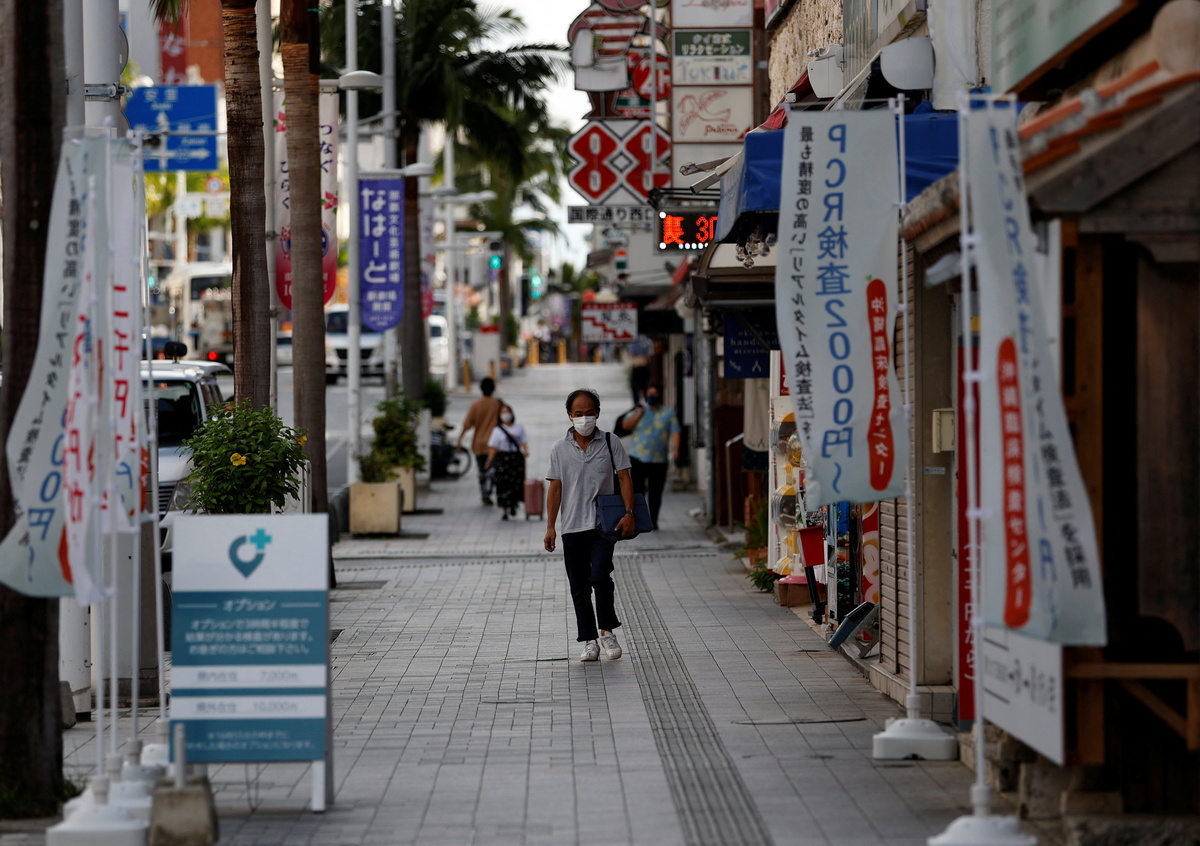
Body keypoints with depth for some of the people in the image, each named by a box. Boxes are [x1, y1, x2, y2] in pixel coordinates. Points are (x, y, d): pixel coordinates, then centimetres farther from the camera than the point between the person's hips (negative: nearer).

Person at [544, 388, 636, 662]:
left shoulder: (611, 443, 3)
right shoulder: (560, 449, 5)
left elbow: (624, 478, 2)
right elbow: (555, 488, 4)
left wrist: (629, 513, -10)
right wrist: (550, 526, -1)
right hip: (572, 527, 2)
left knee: (600, 576, -17)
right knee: (579, 586, 3)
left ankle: (607, 631, 1)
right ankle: (589, 640, 10)